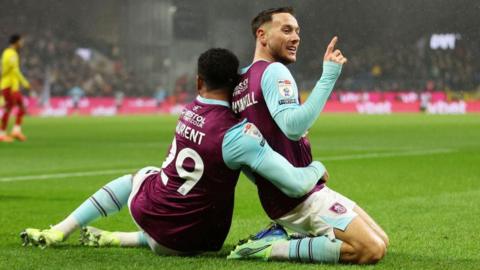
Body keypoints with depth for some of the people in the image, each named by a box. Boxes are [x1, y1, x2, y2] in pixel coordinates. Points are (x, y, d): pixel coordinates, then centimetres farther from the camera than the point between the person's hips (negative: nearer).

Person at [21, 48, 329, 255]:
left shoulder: (190, 110, -6)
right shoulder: (238, 134, -24)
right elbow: (297, 184, -25)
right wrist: (317, 168, -5)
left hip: (145, 209, 3)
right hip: (189, 239, -3)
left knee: (139, 175, 39)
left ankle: (59, 232, 34)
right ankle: (109, 238, 23)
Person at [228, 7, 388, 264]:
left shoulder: (239, 83, 16)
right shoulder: (273, 71, -13)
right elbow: (294, 127, -30)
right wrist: (329, 77, -30)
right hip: (299, 198, -10)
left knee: (381, 241, 11)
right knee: (372, 250, -18)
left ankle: (284, 236, 7)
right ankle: (274, 249, -12)